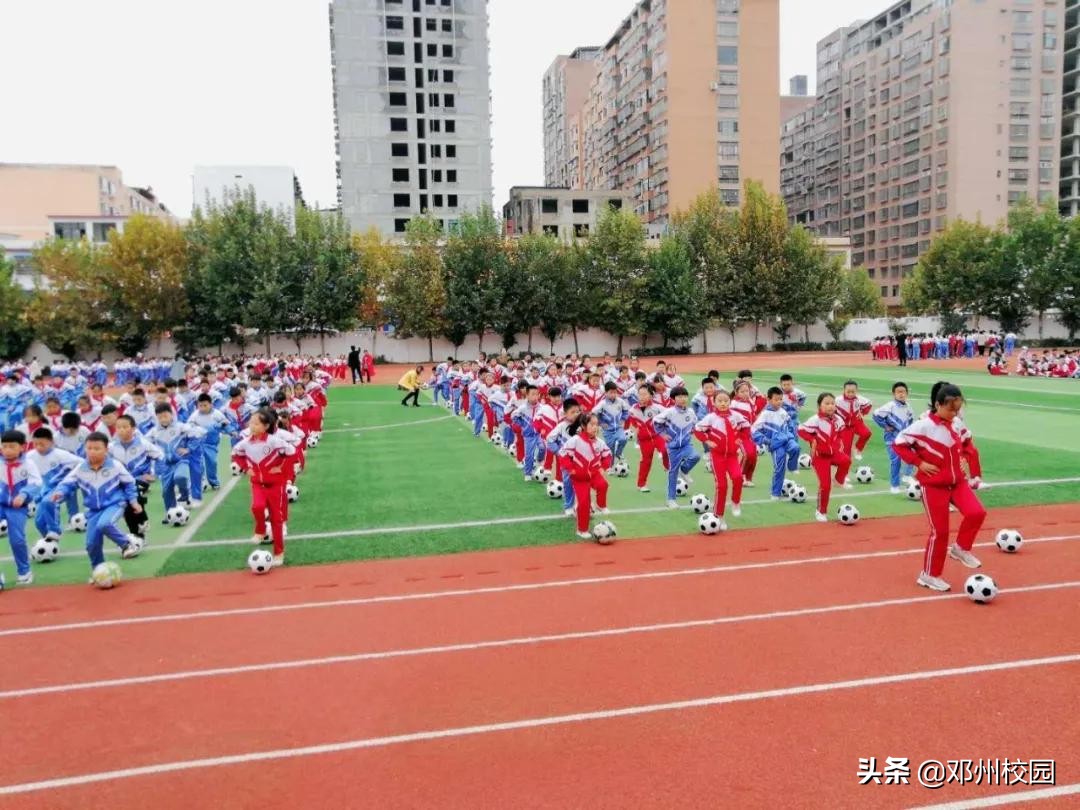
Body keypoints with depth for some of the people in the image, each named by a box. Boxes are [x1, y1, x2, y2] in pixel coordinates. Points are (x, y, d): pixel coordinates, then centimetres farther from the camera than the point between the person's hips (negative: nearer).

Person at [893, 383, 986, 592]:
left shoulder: (958, 424, 2)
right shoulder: (923, 426, -18)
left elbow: (967, 442, 21)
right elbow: (899, 443, -15)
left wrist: (966, 458, 8)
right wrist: (919, 463, -16)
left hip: (958, 481, 6)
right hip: (934, 485, -6)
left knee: (977, 513, -16)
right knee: (940, 531, -1)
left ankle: (961, 548, 12)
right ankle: (929, 575, 15)